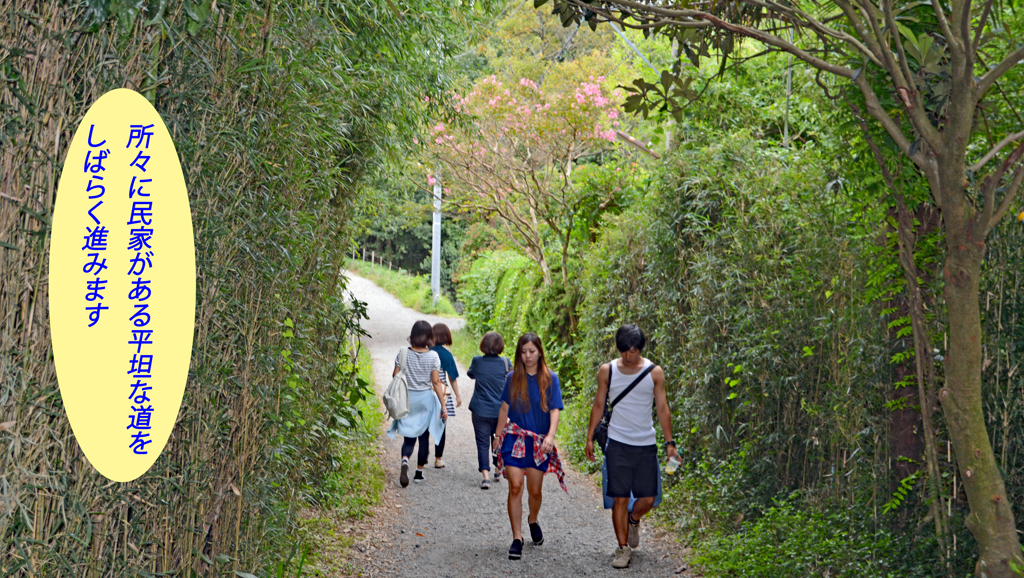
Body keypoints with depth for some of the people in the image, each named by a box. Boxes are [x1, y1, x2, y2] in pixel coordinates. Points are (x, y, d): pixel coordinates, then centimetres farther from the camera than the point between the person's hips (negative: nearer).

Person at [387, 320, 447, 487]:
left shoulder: (403, 353, -5)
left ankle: (405, 461, -22)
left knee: (409, 436, 7)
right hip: (426, 399, -1)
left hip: (407, 398, 1)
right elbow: (436, 382, -10)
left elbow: (395, 376, -2)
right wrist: (443, 406, -6)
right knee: (424, 436, 13)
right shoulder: (433, 356, -9)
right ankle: (419, 471, 20)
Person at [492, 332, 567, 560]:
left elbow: (554, 411, -8)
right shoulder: (512, 378, 3)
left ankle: (533, 521, 39)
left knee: (535, 490, 7)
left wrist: (551, 436, -22)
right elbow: (504, 408, 12)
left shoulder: (550, 379, -2)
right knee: (515, 487, -10)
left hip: (539, 442, 0)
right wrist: (499, 435, 13)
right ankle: (517, 538, -5)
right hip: (515, 438, 0)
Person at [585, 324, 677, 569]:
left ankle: (633, 521, 33)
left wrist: (669, 442, 1)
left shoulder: (654, 372, 0)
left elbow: (662, 408, 4)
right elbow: (598, 405, 8)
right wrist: (589, 438, 6)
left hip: (646, 445, 1)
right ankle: (623, 548, 8)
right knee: (620, 498, -4)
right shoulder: (607, 371, 1)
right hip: (618, 444, -1)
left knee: (648, 498, 1)